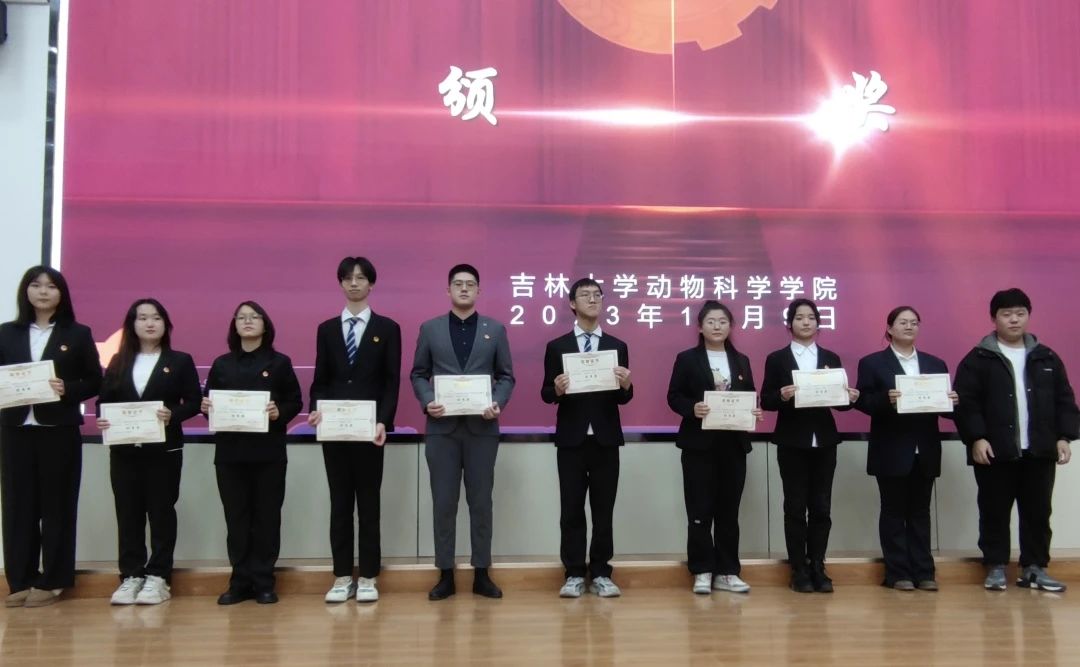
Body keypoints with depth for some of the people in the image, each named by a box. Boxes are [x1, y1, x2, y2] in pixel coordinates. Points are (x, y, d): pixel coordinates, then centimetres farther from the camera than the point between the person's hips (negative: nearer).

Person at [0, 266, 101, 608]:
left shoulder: (78, 334, 5)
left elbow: (95, 382, 3)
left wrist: (67, 390, -14)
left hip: (59, 431, -2)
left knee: (57, 506, 3)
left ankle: (51, 582, 11)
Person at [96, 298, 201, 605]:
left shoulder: (180, 361, 3)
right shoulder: (119, 362, 12)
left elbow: (193, 402, -2)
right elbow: (103, 400, 9)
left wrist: (172, 415, -21)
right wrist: (102, 419, -12)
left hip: (164, 449, -3)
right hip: (124, 449, 3)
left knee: (161, 511, 2)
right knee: (128, 513, 5)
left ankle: (158, 577, 8)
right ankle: (130, 576, 13)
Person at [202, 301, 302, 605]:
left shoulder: (279, 362, 4)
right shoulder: (222, 364, 11)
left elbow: (296, 402, 2)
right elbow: (210, 403, 12)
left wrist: (279, 412, -18)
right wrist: (206, 407, -10)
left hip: (269, 452, -2)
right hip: (230, 452, 2)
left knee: (266, 516, 2)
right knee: (236, 517, 5)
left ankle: (264, 582, 10)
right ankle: (240, 582, 14)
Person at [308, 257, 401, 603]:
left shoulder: (387, 328, 4)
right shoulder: (326, 329, 12)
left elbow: (392, 381, -2)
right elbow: (320, 380, 9)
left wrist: (383, 421, -15)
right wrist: (316, 410, -11)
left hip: (369, 429, -2)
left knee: (369, 503, 4)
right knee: (340, 503, 7)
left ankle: (367, 578, 12)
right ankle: (342, 578, 14)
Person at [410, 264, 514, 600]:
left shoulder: (495, 329, 8)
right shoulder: (430, 329, 8)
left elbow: (506, 376, 6)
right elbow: (418, 374, 7)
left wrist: (498, 404, -11)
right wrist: (427, 402, -10)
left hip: (482, 427, 0)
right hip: (442, 427, 0)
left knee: (481, 501, 5)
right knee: (443, 502, 3)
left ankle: (482, 573, 14)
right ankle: (446, 574, 12)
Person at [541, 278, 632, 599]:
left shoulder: (618, 347, 8)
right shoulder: (556, 347, 4)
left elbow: (623, 399, 5)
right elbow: (545, 394, 2)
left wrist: (626, 385, -16)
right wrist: (557, 389, -20)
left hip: (606, 439, 1)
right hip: (571, 439, -1)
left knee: (603, 510, 6)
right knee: (571, 510, 3)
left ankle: (601, 574, 15)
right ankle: (574, 574, 12)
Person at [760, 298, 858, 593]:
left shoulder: (831, 359, 10)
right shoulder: (776, 359, 2)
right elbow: (766, 401, -3)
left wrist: (850, 398, -15)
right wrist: (781, 395, -24)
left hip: (824, 441, 2)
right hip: (792, 442, -2)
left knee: (821, 507, 5)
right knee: (795, 507, 2)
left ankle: (817, 568, 15)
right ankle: (799, 571, 10)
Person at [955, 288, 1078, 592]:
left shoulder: (1047, 358, 11)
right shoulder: (978, 359, -1)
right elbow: (966, 402, -8)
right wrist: (976, 437, -16)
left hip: (1039, 451, 3)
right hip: (995, 451, -3)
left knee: (1038, 512, 8)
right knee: (995, 512, 4)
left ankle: (1035, 568, 19)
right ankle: (995, 568, 14)